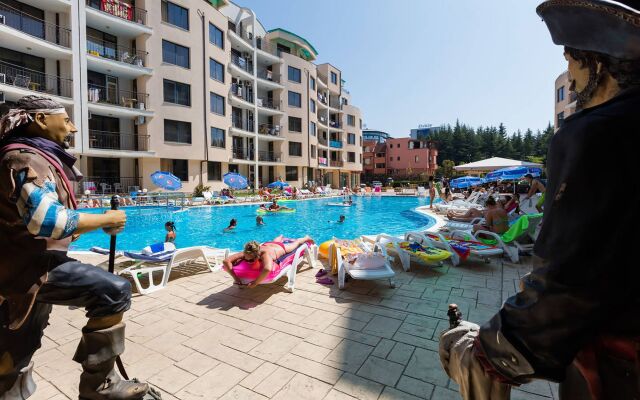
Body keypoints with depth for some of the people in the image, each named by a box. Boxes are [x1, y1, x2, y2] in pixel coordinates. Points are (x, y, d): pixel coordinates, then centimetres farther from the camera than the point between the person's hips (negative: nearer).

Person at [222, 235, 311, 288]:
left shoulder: (265, 254, -55)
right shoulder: (246, 253, -42)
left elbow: (267, 269, -75)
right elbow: (226, 261, -46)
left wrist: (255, 283, -64)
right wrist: (235, 277, -55)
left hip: (281, 247, -4)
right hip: (268, 244, 4)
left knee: (297, 242, 32)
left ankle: (306, 238, 67)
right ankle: (281, 237, 81)